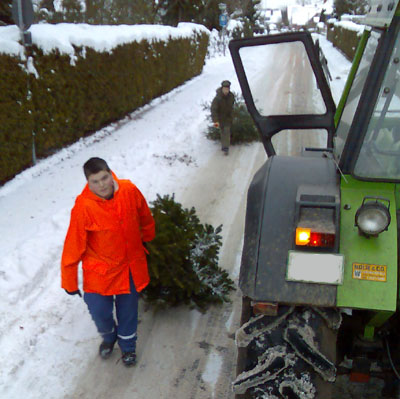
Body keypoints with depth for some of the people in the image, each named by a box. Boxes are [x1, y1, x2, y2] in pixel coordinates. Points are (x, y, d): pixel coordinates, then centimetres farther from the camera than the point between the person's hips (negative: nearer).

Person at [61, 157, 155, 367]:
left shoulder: (129, 191, -16)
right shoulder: (83, 206, -25)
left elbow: (145, 219, 5)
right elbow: (73, 247, -17)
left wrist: (147, 239, 22)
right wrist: (69, 283, -10)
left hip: (131, 267, 2)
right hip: (99, 270, -2)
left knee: (128, 310, 16)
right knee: (99, 311, 5)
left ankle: (128, 346, 45)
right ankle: (109, 336, 42)